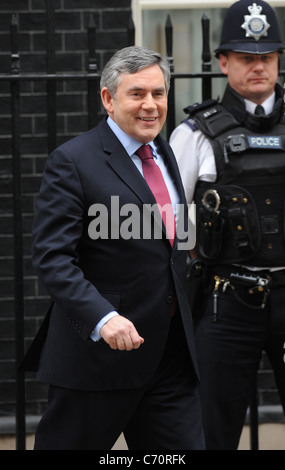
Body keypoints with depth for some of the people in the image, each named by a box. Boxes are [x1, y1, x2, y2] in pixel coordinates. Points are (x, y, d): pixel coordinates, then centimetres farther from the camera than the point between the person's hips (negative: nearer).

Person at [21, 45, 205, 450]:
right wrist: (103, 318, -30)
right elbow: (52, 258, -18)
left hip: (170, 354, 7)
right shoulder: (72, 162, -11)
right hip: (98, 353, -7)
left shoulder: (163, 153, 14)